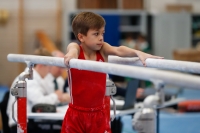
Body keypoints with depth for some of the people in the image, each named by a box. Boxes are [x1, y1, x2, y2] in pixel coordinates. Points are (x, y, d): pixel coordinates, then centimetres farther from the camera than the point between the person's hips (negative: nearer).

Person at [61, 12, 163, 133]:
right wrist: (71, 54, -56)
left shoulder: (102, 50, -2)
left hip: (99, 114, 2)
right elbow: (73, 49, -31)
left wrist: (138, 53, -40)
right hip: (76, 114, -2)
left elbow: (118, 50, -21)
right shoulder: (75, 48, -8)